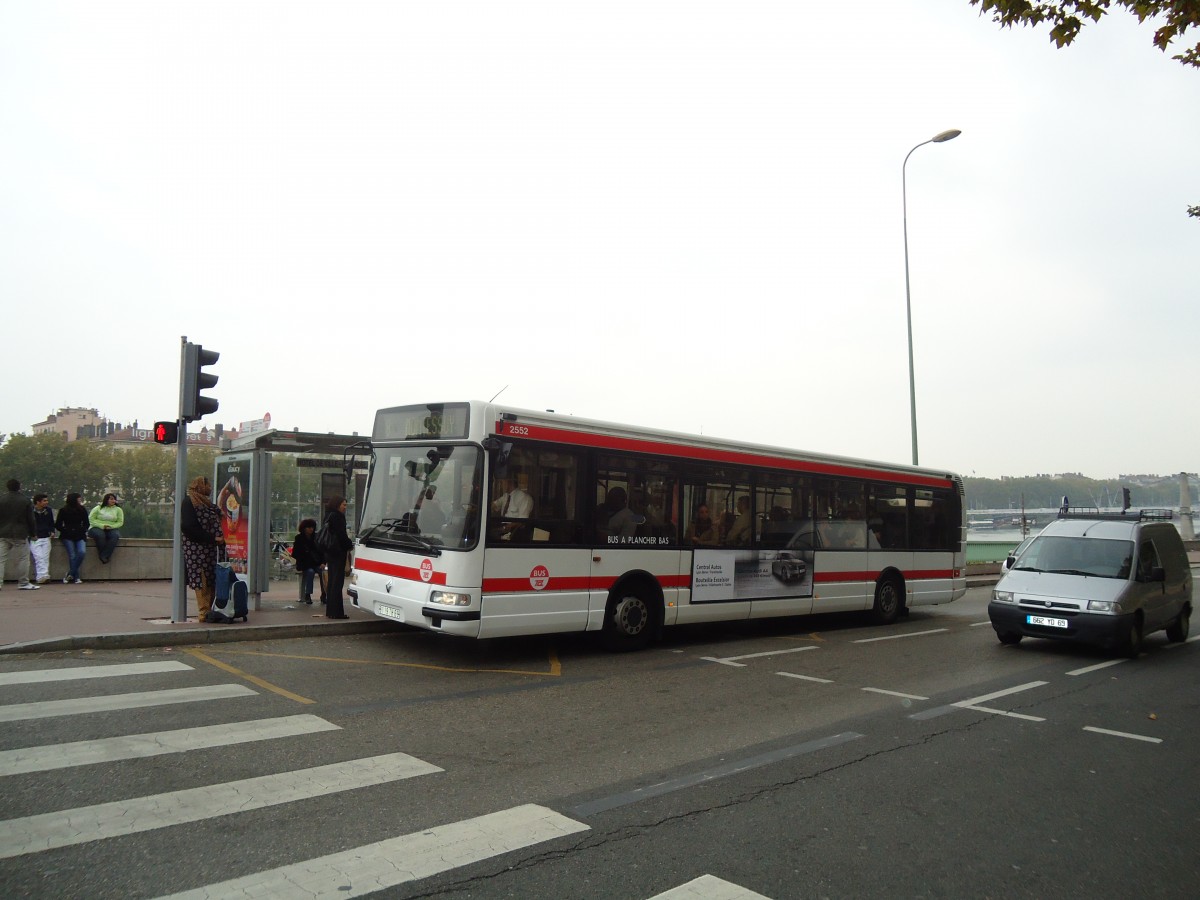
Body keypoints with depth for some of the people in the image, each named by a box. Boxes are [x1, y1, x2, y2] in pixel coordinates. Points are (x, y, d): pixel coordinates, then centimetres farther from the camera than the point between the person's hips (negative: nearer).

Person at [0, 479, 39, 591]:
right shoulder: (25, 500, -3)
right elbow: (30, 519, -1)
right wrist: (33, 533, 7)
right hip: (20, 535, -2)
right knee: (22, 559, 3)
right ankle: (23, 583, 4)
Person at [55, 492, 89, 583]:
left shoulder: (82, 510, 9)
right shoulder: (63, 511, 2)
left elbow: (86, 524, 15)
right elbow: (57, 525, 6)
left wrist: (83, 531, -1)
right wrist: (66, 531, -6)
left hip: (80, 536, 2)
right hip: (67, 537, -2)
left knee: (82, 552, -22)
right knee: (72, 556, -16)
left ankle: (70, 574, -11)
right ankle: (76, 577, -11)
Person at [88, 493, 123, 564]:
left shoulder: (118, 509, 11)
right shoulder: (98, 508, 6)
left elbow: (120, 522, 6)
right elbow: (91, 519, -2)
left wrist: (111, 526, -14)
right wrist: (102, 526, -16)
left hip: (111, 529, 2)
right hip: (97, 528, -2)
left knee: (116, 535, -34)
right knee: (100, 535, -38)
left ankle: (104, 556, -31)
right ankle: (105, 555, -26)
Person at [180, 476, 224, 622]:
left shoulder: (206, 502, 19)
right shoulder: (189, 502, -6)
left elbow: (215, 523, 26)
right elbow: (188, 528, -15)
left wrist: (220, 537, 7)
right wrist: (212, 539, -15)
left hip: (210, 549, 8)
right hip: (197, 549, -8)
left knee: (212, 581, 7)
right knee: (202, 582, -6)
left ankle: (210, 610, 12)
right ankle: (204, 613, -3)